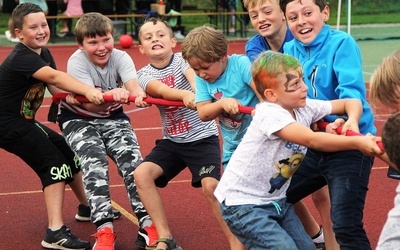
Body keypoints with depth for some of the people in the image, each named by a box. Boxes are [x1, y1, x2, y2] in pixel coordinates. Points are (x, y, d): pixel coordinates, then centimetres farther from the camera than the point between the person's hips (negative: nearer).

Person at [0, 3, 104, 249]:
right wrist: (88, 90, -54)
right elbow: (54, 76, -42)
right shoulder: (21, 58, -26)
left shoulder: (43, 53, 5)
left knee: (68, 152, 19)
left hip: (24, 121, 10)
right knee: (54, 164, -18)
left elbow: (55, 85, -4)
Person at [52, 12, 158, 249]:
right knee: (95, 162, -27)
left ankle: (148, 226, -18)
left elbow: (133, 85, -34)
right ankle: (104, 230, -28)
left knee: (132, 158, -20)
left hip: (112, 117, 2)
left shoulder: (121, 58, -15)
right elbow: (89, 102, -33)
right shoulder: (77, 61, -22)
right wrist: (111, 95, -55)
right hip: (79, 119, -2)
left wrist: (139, 94, -59)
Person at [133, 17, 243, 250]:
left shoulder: (182, 59, -7)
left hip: (202, 137, -4)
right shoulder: (144, 74, -1)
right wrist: (185, 95, -47)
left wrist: (198, 93, -56)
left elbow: (194, 76, -31)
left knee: (211, 185, -23)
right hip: (172, 140, 4)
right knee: (142, 174, -14)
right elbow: (161, 89, -24)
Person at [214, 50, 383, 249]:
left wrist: (352, 123, -15)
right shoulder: (270, 113, -25)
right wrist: (356, 143, -40)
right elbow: (311, 140, -36)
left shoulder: (304, 108, -2)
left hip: (276, 200, 8)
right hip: (242, 202, -8)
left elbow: (351, 103, 7)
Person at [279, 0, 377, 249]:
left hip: (349, 146, -7)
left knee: (346, 226, -17)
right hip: (312, 145, 7)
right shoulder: (290, 50, 5)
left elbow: (351, 88, -27)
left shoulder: (342, 43, -14)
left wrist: (347, 119, -45)